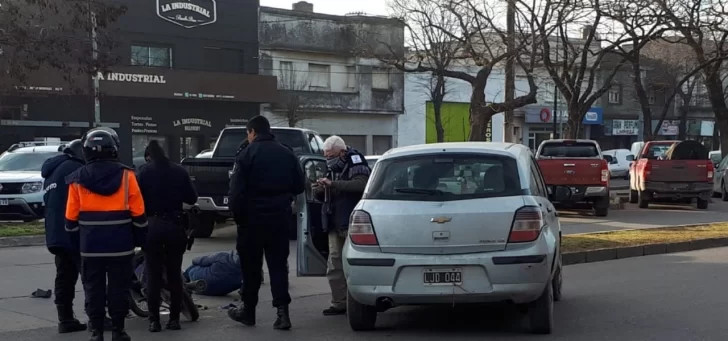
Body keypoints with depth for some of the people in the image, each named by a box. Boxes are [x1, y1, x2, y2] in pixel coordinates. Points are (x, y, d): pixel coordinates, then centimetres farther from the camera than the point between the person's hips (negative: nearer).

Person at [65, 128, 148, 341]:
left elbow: (71, 219, 2)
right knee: (119, 289, 7)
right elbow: (138, 215, -3)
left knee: (94, 290, 8)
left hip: (90, 247, 1)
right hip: (121, 246, -1)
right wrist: (139, 240, 9)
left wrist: (77, 241, 15)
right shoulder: (126, 176, -5)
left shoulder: (78, 179, -2)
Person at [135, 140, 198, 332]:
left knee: (153, 274, 4)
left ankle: (154, 320, 3)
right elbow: (192, 198, 6)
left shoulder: (144, 172, -4)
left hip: (152, 226, -2)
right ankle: (174, 319, 10)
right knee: (174, 273, 9)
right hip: (175, 226, 2)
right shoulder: (180, 171, 2)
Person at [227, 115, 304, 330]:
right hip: (279, 218, 4)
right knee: (278, 265, 6)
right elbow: (299, 187, 10)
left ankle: (248, 311, 18)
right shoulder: (288, 154, 6)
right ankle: (282, 312, -4)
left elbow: (237, 191, -14)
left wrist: (237, 215, -2)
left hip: (253, 218, -3)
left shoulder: (247, 155, -9)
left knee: (251, 266, 9)